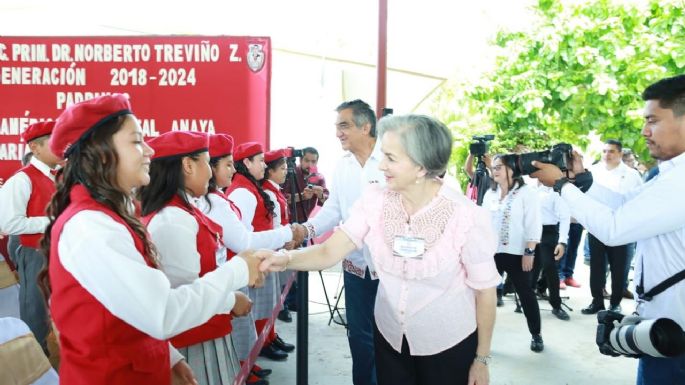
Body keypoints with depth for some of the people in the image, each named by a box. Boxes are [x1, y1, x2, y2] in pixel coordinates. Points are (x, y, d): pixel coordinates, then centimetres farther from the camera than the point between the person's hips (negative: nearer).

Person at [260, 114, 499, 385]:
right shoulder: (374, 199, -12)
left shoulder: (467, 216, -21)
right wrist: (286, 259, -35)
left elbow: (485, 290, -11)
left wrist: (482, 358, -4)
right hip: (389, 337, 3)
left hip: (449, 346, -3)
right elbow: (329, 252, -15)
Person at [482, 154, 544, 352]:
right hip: (491, 252, 5)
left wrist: (529, 252, -15)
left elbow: (533, 225, -10)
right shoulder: (490, 194, 10)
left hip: (517, 254, -4)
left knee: (526, 294, 7)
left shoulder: (526, 192, -6)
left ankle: (536, 335, 22)